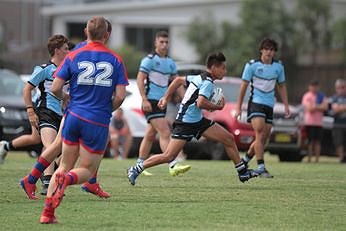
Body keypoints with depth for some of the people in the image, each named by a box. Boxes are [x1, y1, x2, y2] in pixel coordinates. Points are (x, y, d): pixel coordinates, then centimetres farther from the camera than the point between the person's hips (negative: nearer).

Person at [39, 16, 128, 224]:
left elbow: (55, 88, -2)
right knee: (87, 170, 10)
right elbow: (120, 96, -5)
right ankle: (67, 179, -26)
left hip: (74, 117, 2)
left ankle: (48, 212, -1)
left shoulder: (73, 57, 2)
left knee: (65, 166, 14)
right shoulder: (116, 60, 0)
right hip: (99, 122, -2)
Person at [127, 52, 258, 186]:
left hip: (197, 121, 10)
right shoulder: (208, 83, -16)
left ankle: (242, 172, 12)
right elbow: (201, 103, -30)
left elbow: (178, 80, 21)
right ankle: (135, 170, 0)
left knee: (229, 139, 5)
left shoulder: (200, 78, 12)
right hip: (185, 123, -10)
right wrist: (217, 107, -14)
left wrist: (166, 98, 21)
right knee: (168, 156, -11)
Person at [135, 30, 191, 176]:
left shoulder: (170, 63, 15)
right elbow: (140, 79, -11)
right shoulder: (149, 60, -7)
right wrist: (144, 99, -19)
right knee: (165, 133, -17)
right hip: (151, 102, -8)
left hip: (162, 103, 8)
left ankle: (139, 165, 20)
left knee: (150, 135, 12)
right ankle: (173, 166, -24)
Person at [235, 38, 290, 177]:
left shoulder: (278, 66, 9)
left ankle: (245, 159, 24)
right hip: (255, 103, -5)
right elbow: (244, 86, 0)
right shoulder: (252, 65, -3)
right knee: (260, 133, -19)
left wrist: (286, 105, 13)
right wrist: (238, 107, -2)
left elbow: (281, 86, 20)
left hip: (269, 105, 5)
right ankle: (261, 167, -22)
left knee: (264, 137, 3)